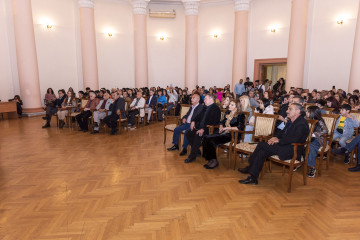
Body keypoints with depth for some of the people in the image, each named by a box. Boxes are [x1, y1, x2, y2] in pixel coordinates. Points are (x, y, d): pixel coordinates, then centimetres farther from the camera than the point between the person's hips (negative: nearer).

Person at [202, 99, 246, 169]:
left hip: (233, 135, -7)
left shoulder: (240, 115, -3)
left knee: (212, 140, -27)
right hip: (224, 132, 7)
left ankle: (214, 161, -13)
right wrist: (221, 126, 6)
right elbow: (222, 122, 30)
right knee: (206, 137, -18)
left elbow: (241, 128, -15)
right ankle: (210, 159, -16)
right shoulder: (228, 112, 19)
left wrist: (227, 128, -14)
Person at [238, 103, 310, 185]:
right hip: (285, 147, 9)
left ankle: (250, 167, -3)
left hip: (293, 150, -9)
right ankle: (253, 178, -4)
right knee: (262, 152, -10)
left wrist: (278, 140, -16)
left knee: (261, 144, -17)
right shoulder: (290, 121, 16)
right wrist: (275, 137, 1)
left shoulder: (302, 123, -14)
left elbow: (294, 139, -26)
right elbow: (283, 132, 23)